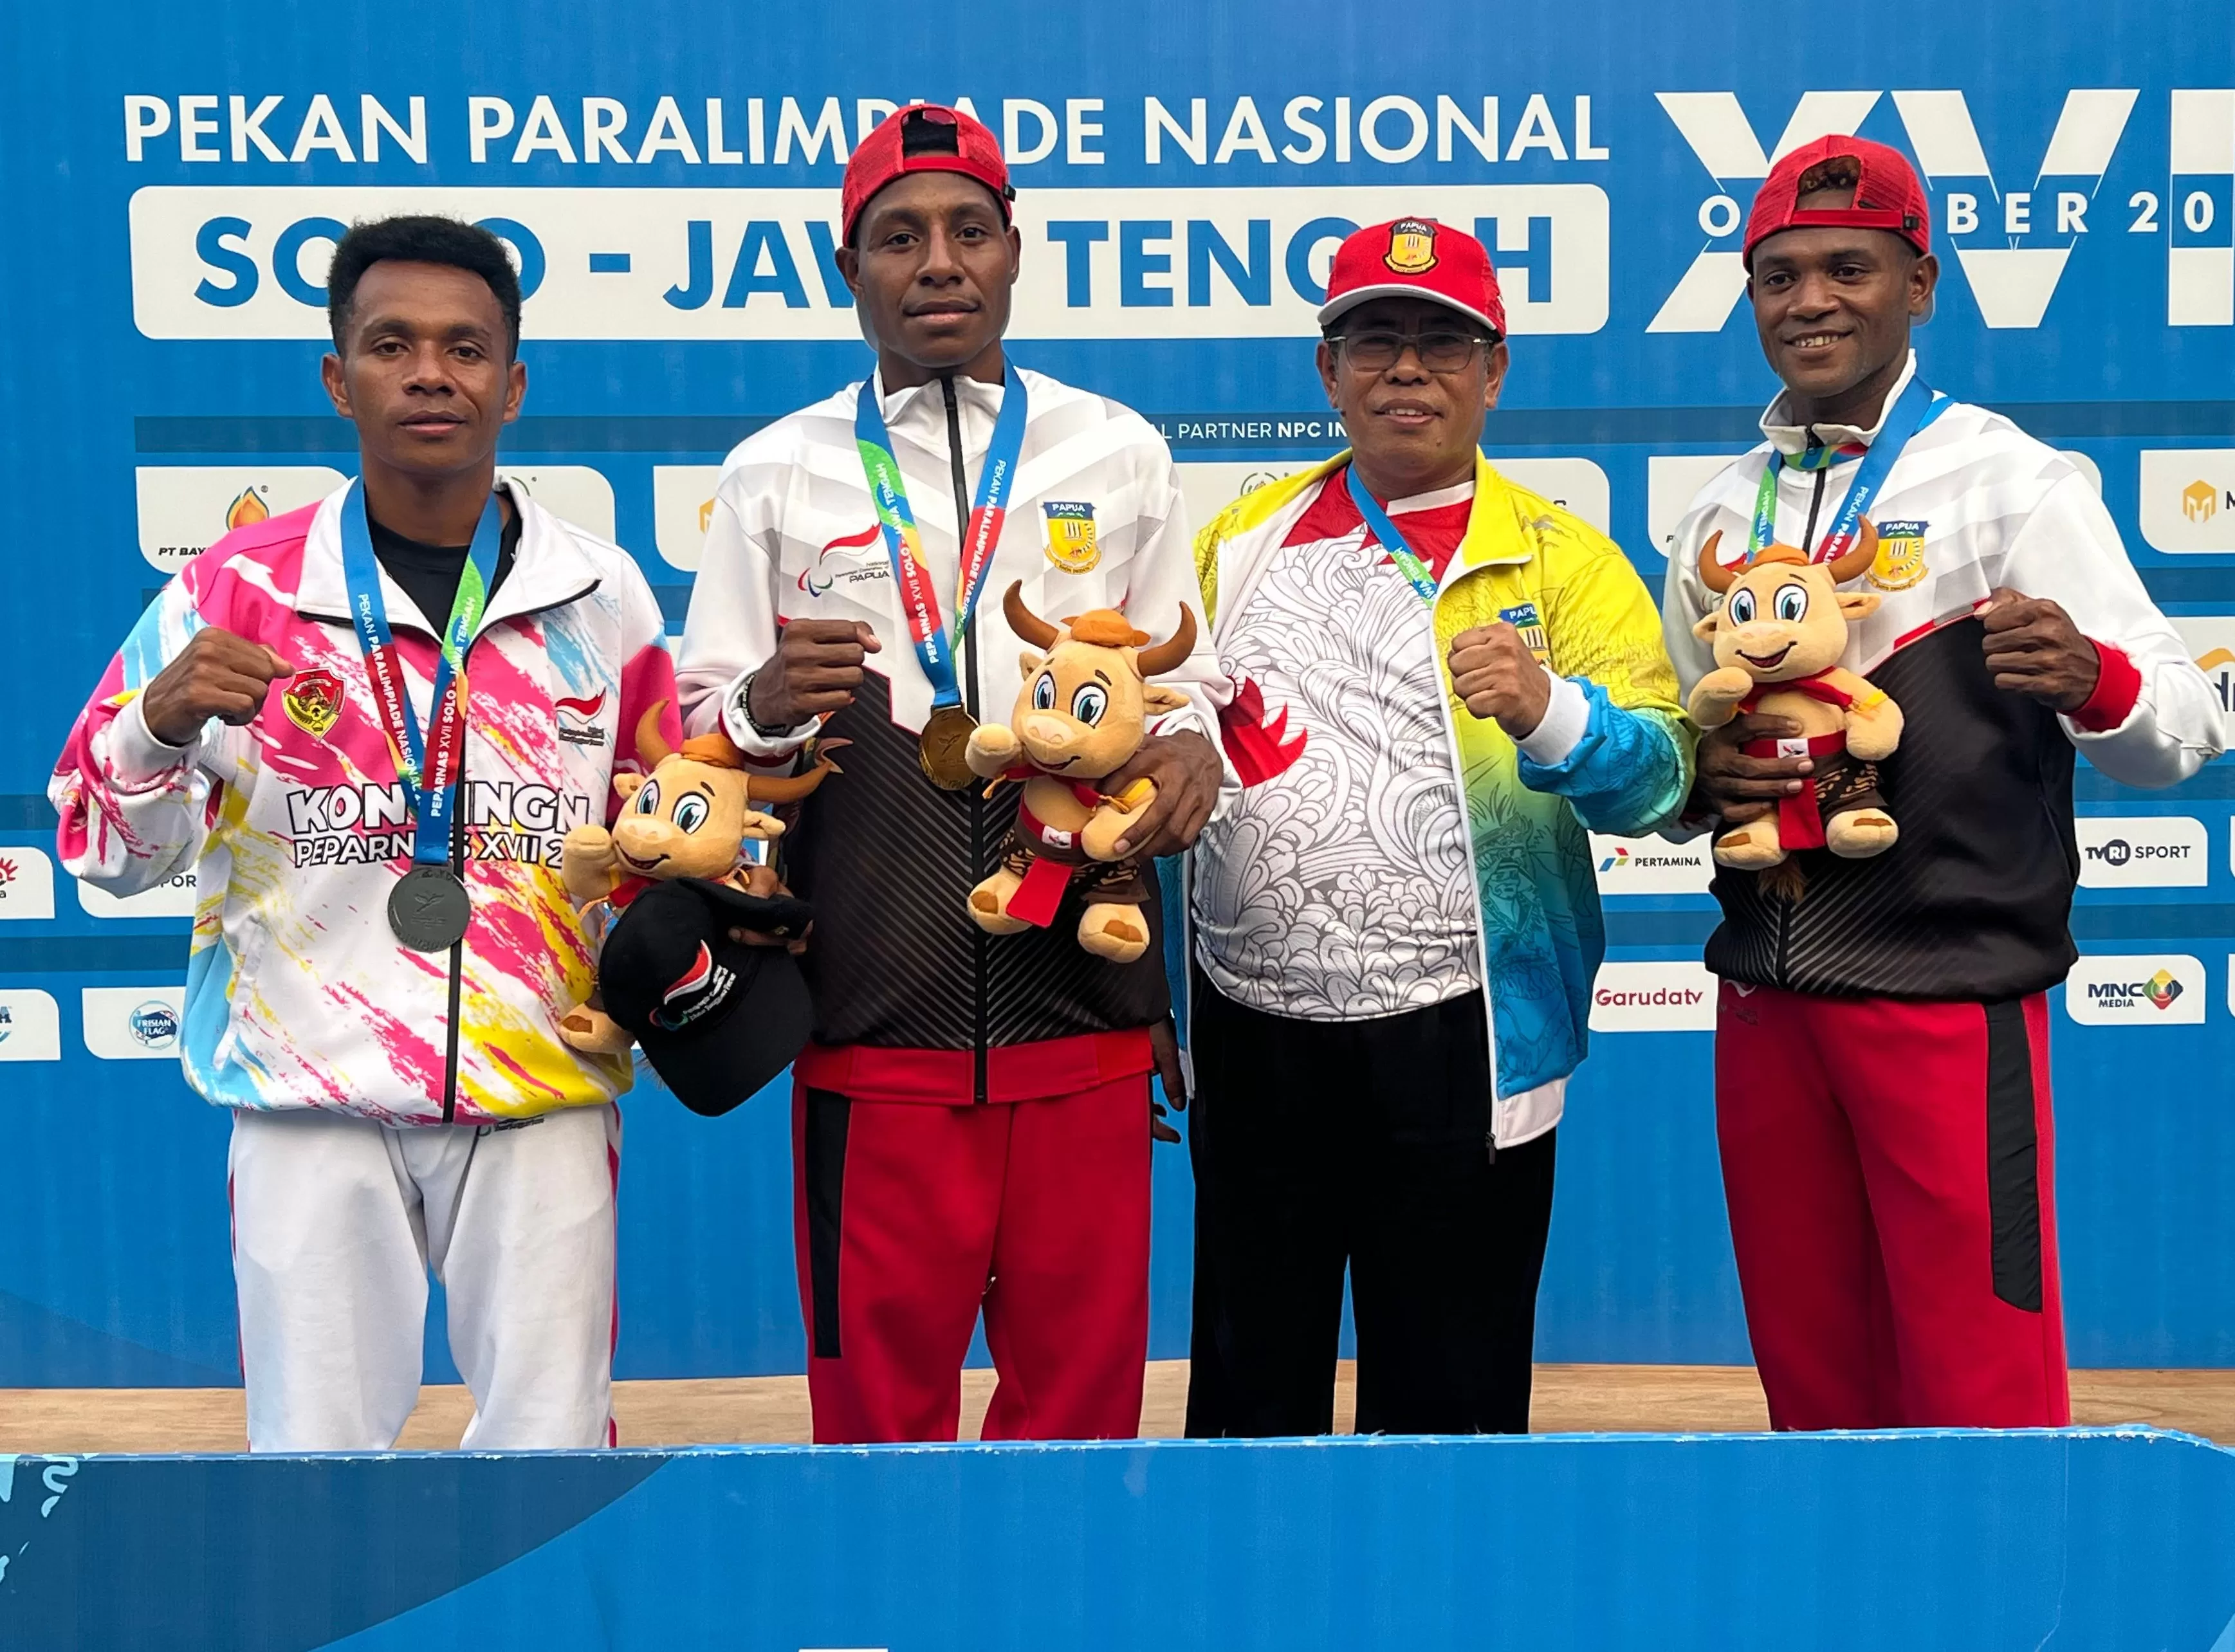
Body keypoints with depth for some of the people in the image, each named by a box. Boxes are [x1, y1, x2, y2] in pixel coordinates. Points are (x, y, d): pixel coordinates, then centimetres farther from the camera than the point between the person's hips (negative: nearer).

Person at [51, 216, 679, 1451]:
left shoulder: (603, 596, 4)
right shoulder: (238, 587, -1)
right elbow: (105, 854, 3)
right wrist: (162, 720, -17)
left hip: (542, 1091, 1)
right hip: (312, 1095, -1)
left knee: (553, 1450, 8)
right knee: (315, 1454, 7)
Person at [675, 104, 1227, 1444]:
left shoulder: (1119, 454, 11)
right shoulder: (779, 472, 9)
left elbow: (1186, 678, 13)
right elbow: (703, 727, 7)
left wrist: (1189, 745, -10)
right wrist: (767, 708, -15)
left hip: (1082, 1002, 1)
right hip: (874, 1015, 0)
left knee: (1083, 1384, 9)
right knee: (877, 1391, 7)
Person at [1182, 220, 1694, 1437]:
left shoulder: (1562, 560, 1)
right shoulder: (1240, 540, 11)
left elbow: (1656, 775, -10)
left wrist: (1547, 711, -31)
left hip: (1456, 1037, -3)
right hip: (1249, 1025, 3)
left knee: (1449, 1398, 8)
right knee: (1248, 1384, 15)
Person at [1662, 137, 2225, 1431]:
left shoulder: (2011, 482, -4)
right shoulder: (1727, 512, 11)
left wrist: (2091, 680, -30)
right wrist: (1702, 777, -5)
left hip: (1950, 994, -5)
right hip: (1765, 989, 5)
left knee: (1981, 1390, 2)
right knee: (1812, 1380, 15)